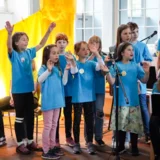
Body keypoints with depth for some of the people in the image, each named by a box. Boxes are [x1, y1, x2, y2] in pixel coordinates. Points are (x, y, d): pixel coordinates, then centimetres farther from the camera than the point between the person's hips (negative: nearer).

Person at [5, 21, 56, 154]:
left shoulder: (29, 53, 6)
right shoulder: (14, 54, -9)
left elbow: (41, 44, 12)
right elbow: (9, 47, -30)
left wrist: (49, 31, 3)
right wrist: (9, 33, -47)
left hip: (29, 89, 6)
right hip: (18, 90, -6)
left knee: (30, 116, 13)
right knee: (20, 117, 3)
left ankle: (30, 141, 25)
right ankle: (20, 144, 14)